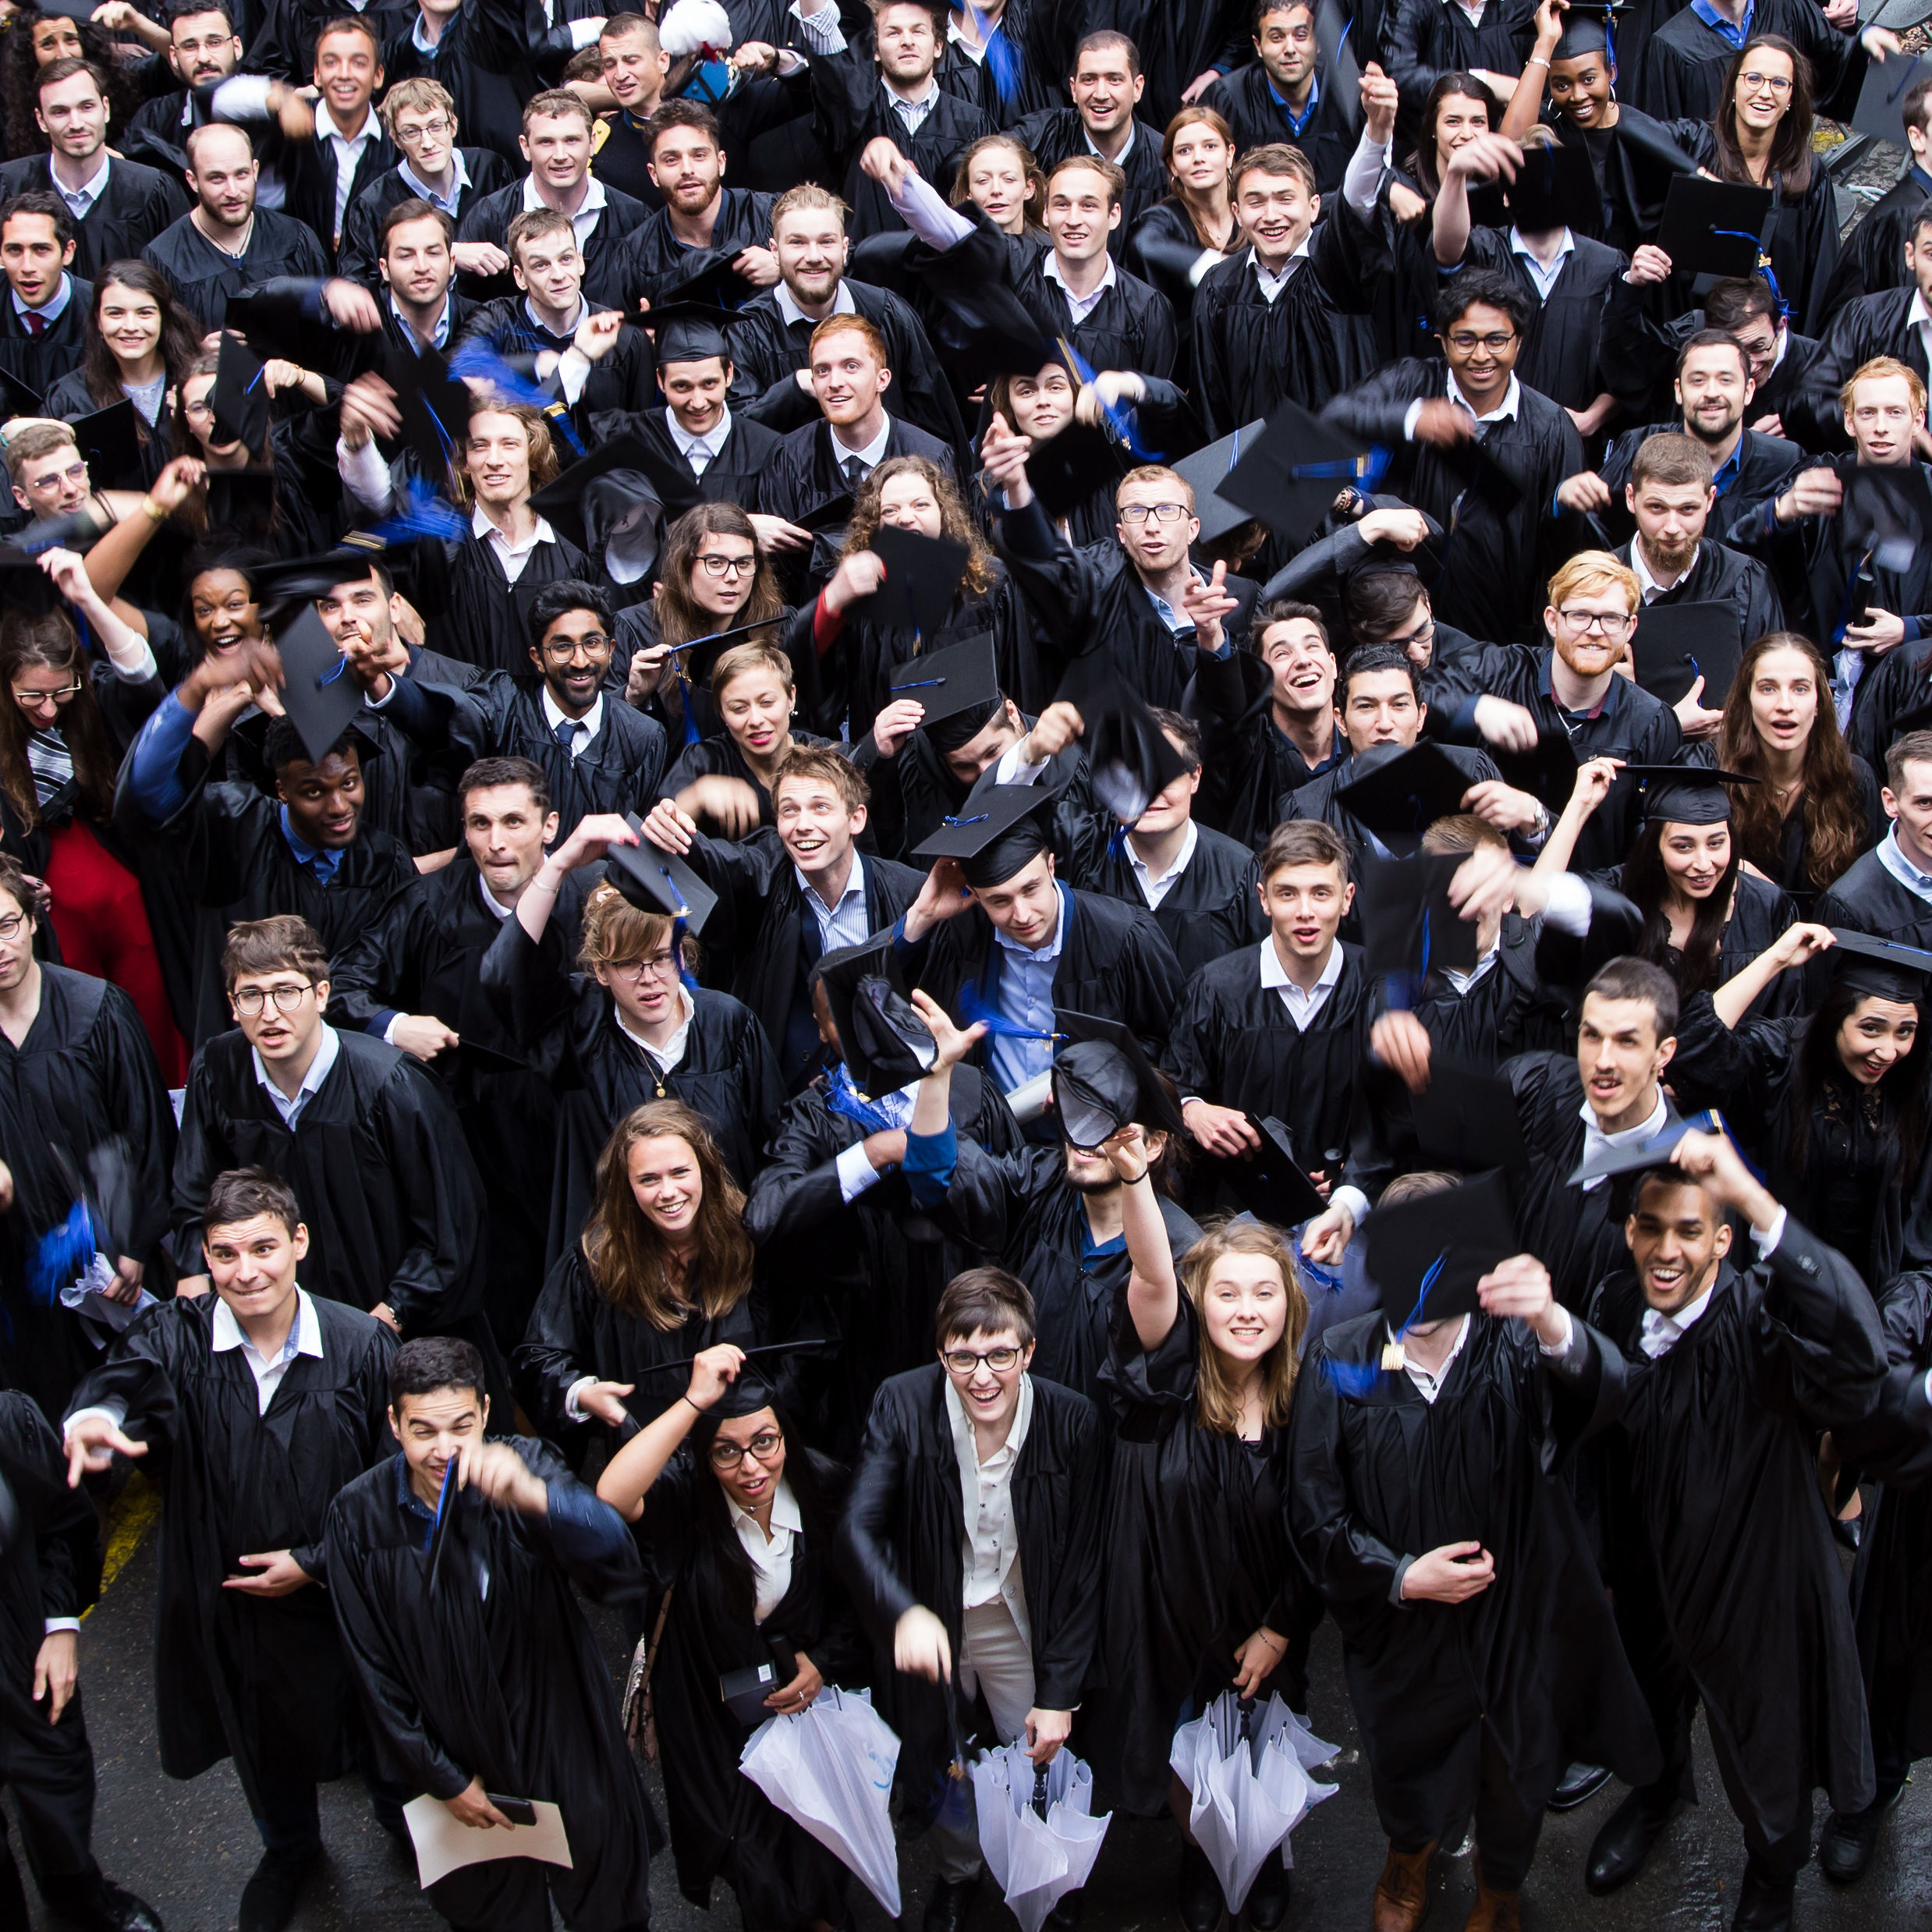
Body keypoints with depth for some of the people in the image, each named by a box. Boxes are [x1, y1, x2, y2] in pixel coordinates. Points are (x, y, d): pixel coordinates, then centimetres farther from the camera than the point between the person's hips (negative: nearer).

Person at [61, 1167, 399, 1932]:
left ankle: (402, 1823, 56)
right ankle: (290, 1849, 56)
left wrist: (315, 1563, -15)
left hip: (341, 1593, -1)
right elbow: (122, 1379, -38)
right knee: (261, 1739, 25)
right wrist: (93, 1418, -62)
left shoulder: (362, 1344, -19)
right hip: (227, 1602, 1)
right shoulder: (173, 1338, -17)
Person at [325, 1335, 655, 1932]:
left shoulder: (527, 1466, -18)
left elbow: (618, 1564, -37)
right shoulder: (358, 1516, -14)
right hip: (457, 1755, 1)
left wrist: (533, 1495, -55)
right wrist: (441, 1777, -4)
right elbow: (374, 1669, -5)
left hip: (561, 1741, -1)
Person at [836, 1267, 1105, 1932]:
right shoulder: (902, 1407, -21)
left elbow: (1082, 1574, -13)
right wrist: (904, 1613, -45)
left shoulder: (1073, 1424, -20)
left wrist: (1060, 1695, -13)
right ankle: (957, 1874, 51)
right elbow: (857, 1529, -26)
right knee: (938, 1771, 18)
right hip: (927, 1627, 1)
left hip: (1024, 1630, 0)